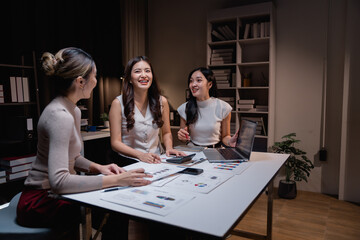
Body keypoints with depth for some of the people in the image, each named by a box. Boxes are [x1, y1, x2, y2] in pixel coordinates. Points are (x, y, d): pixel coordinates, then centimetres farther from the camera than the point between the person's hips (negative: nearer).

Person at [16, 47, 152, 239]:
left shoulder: (73, 111, 6)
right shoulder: (60, 116, -25)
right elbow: (59, 181, -33)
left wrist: (98, 168, -3)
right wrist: (115, 180, -31)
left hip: (56, 194, 8)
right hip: (41, 201, -8)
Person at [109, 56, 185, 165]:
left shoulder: (162, 101, 4)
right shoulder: (118, 103, -6)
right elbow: (115, 142, -6)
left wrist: (169, 148, -3)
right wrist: (140, 155, -20)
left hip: (156, 160, 3)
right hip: (129, 162, -3)